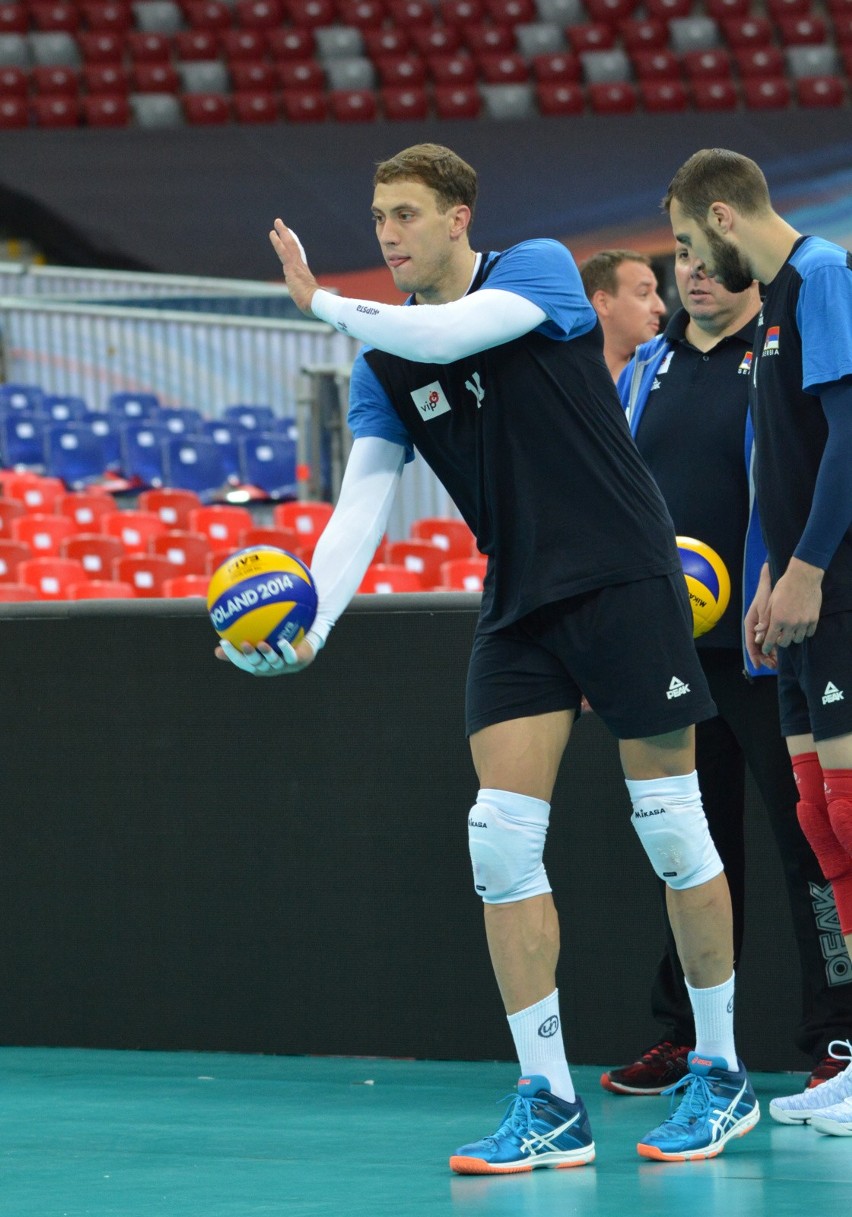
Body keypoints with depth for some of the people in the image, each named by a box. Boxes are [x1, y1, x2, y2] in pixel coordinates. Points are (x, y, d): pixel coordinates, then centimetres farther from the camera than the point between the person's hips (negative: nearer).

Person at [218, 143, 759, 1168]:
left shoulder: (539, 270, -6)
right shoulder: (381, 363, 8)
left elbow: (449, 333, -26)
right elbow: (362, 503, -2)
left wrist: (321, 302, -14)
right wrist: (310, 622, -18)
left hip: (623, 580, -5)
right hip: (519, 609, 5)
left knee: (671, 828, -1)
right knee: (501, 840, -7)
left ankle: (721, 1075, 14)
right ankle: (549, 1105, -4)